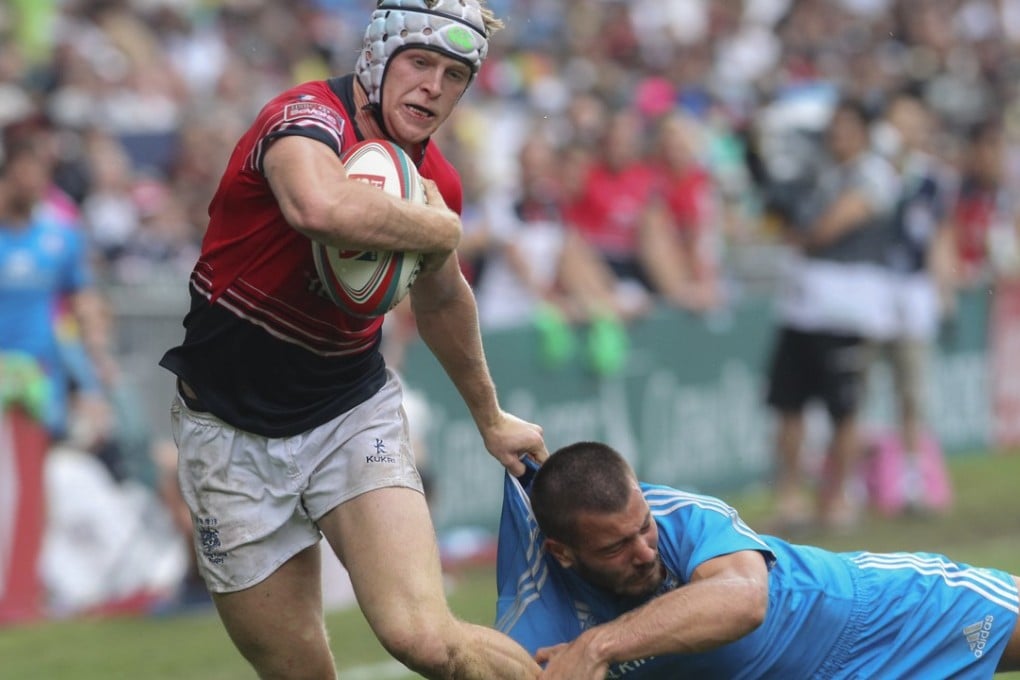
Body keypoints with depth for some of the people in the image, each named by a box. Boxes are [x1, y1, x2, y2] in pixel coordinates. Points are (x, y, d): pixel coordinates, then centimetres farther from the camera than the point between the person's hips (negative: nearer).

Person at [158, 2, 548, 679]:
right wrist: (442, 229, -28)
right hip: (234, 435, -3)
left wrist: (490, 416, 36)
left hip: (355, 414, 3)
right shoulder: (310, 116, -20)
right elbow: (322, 207, -46)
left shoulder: (436, 182, 1)